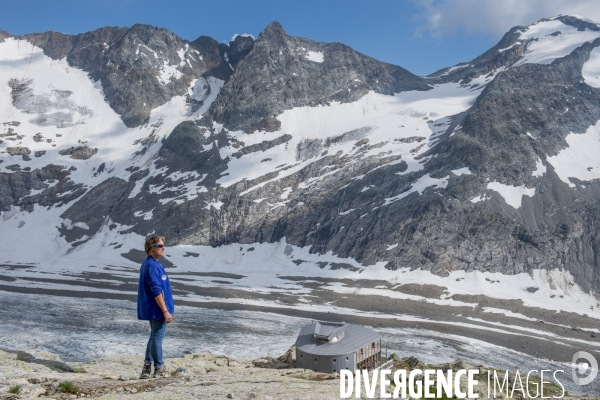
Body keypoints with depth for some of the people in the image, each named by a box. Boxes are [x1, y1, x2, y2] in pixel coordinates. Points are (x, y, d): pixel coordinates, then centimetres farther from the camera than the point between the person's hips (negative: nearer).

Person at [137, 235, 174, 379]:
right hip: (157, 309, -10)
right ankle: (159, 369, 14)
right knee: (157, 338, 2)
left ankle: (147, 368, 23)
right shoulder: (153, 266, -20)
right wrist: (165, 311, -20)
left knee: (154, 337, 18)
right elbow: (157, 291, -23)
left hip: (151, 309, 10)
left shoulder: (147, 264, 12)